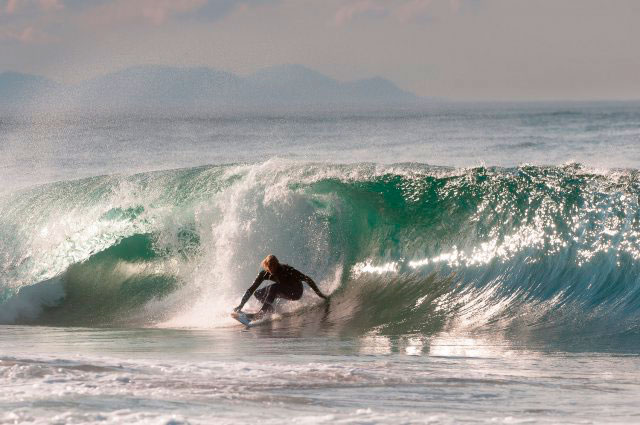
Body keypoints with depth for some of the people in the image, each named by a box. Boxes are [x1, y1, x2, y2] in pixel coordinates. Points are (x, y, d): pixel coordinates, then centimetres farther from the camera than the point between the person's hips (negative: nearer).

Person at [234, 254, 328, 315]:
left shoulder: (286, 270, -29)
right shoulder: (265, 274, -16)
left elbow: (307, 279, -25)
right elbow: (251, 289, -13)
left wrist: (319, 294, -25)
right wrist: (241, 305, -20)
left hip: (296, 292, -6)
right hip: (285, 292, 6)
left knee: (273, 287, -32)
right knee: (258, 294, -5)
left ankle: (264, 310, -35)